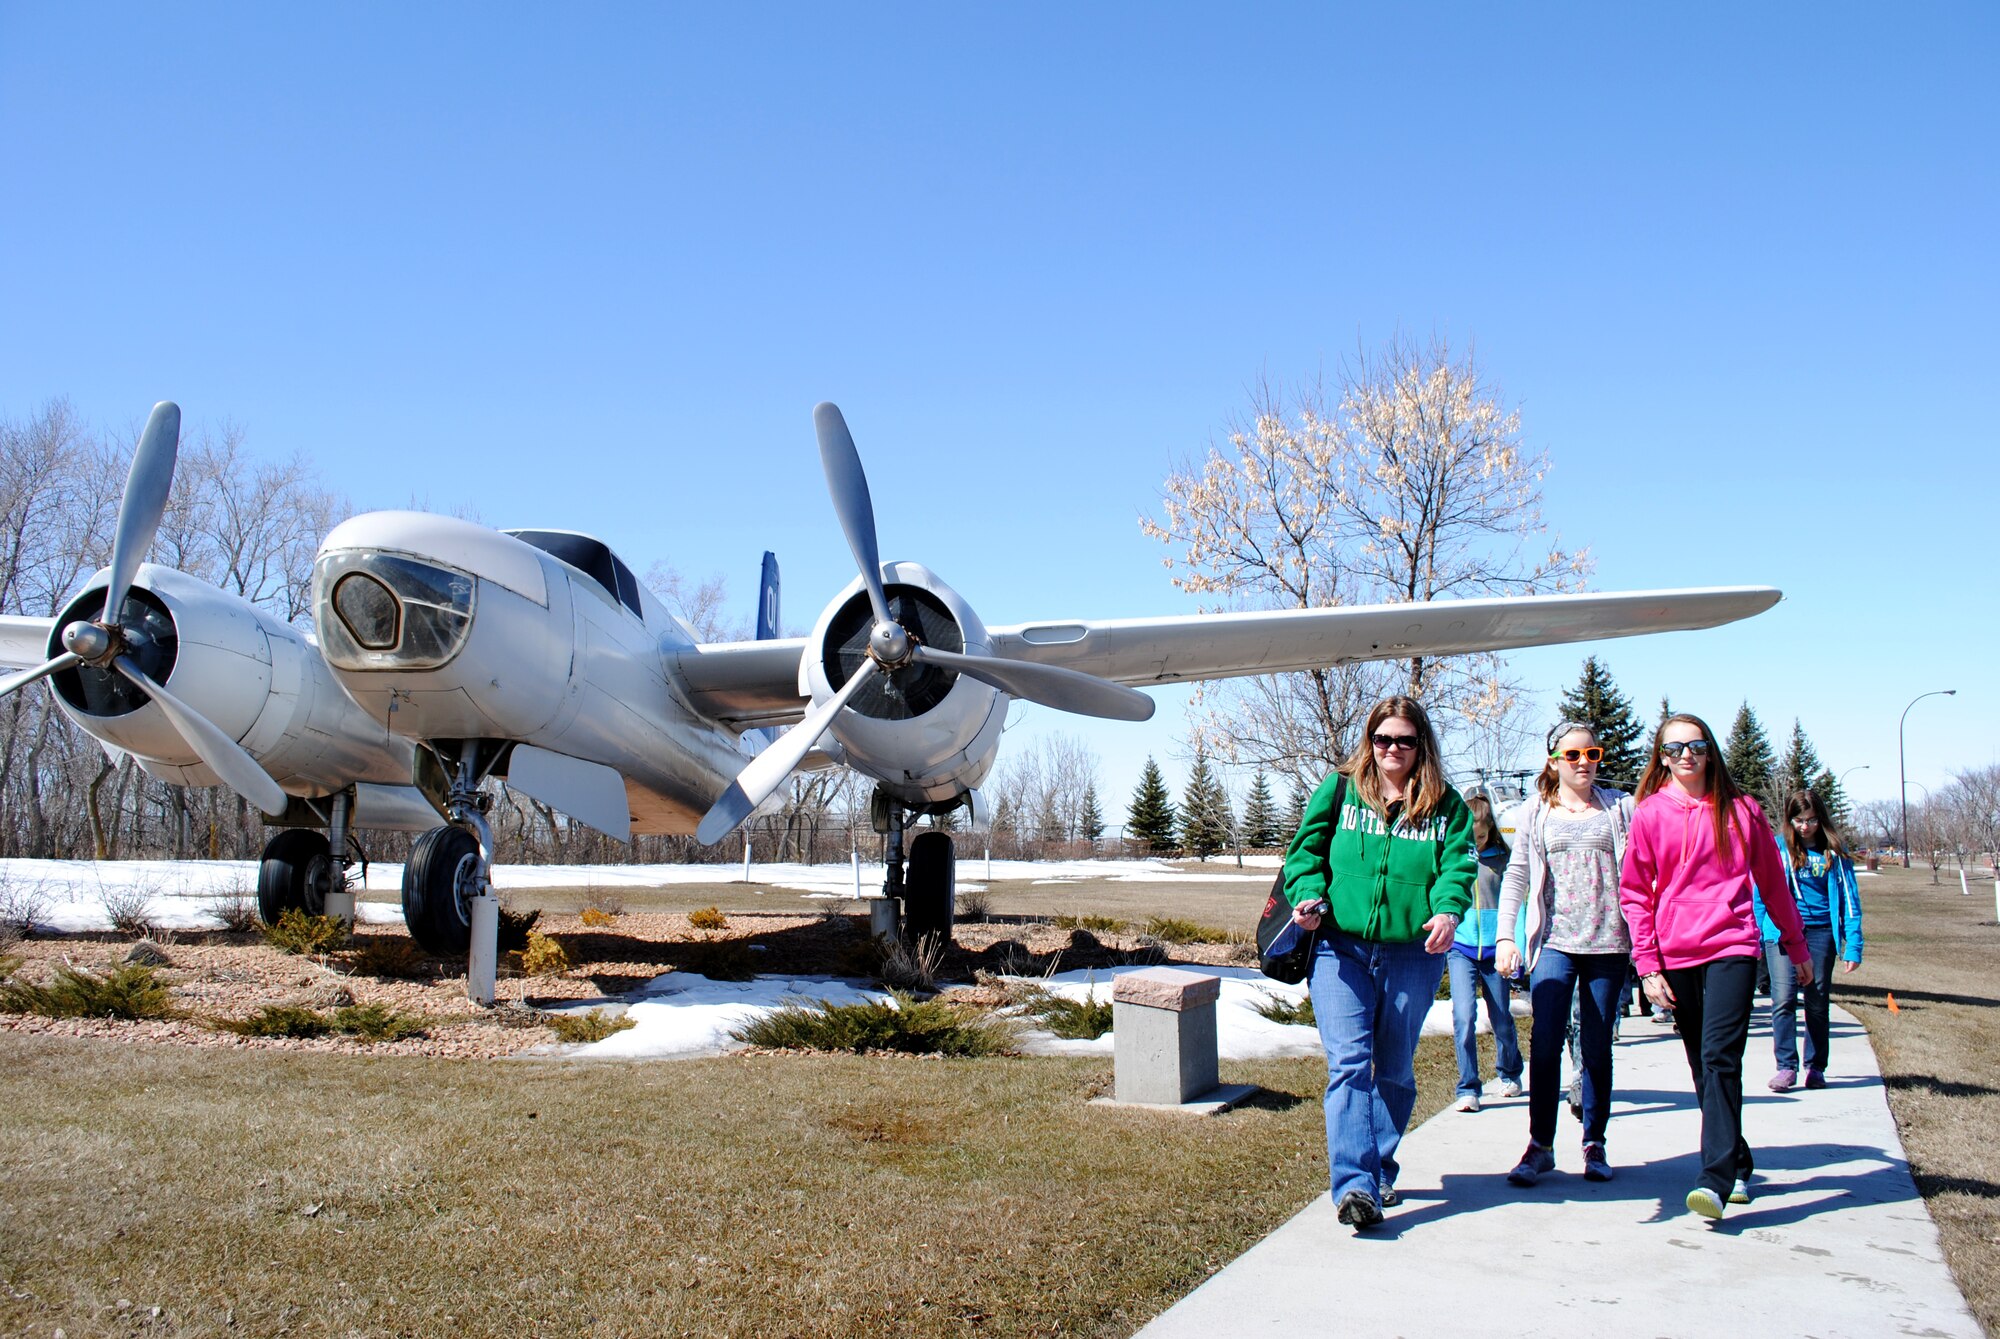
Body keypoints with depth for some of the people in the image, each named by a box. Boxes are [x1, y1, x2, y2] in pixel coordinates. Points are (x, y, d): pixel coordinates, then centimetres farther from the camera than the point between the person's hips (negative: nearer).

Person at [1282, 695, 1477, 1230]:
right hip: (1340, 949, -2)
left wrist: (1447, 910, -22)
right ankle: (1354, 1185, -16)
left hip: (1413, 954, 2)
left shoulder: (1446, 805, 8)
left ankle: (1380, 1171, 30)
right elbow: (1306, 848, 4)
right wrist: (1308, 895, -15)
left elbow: (1459, 863, -2)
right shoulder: (1338, 790, 6)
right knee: (1348, 1063, -13)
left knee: (1395, 1068, 13)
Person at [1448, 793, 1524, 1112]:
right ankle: (1468, 1089, -4)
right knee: (1464, 1015, -14)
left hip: (1494, 950, 1)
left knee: (1501, 1018, 12)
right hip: (1460, 949, 0)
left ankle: (1509, 1073, 39)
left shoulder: (1503, 859, 1)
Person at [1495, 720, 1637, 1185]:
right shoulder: (1536, 813, 8)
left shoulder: (1620, 807, 7)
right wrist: (1506, 936, -4)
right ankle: (1540, 1146, 2)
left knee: (1597, 1047, 6)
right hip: (1555, 942, 0)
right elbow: (1516, 877, 6)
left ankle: (1594, 1144, 17)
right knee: (1545, 1043, -7)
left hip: (1608, 943, 0)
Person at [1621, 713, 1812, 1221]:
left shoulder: (1740, 810, 5)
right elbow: (1635, 894, 5)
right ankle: (1738, 1164, 26)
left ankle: (1716, 1180, -18)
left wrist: (1797, 946, 21)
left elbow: (1773, 882, 15)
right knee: (1703, 1067, 10)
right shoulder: (1649, 814, 4)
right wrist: (1648, 965, -1)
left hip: (1732, 949, -2)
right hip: (1675, 955, 2)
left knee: (1720, 1058, -16)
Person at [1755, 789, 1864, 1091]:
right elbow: (1761, 895, 6)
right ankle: (1786, 1066, -6)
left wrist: (1853, 945, -2)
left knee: (1818, 1002, 8)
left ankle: (1815, 1068, 19)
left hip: (1821, 931, 2)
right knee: (1784, 998, -11)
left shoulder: (1835, 851, 5)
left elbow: (1850, 898, 5)